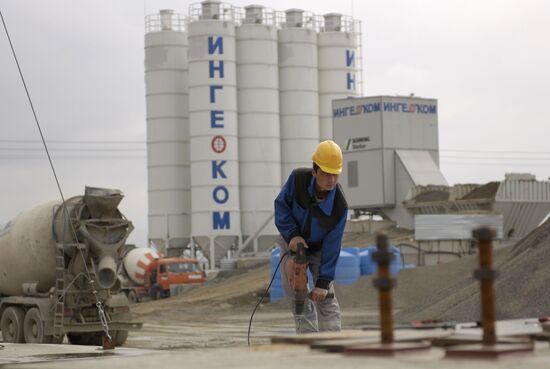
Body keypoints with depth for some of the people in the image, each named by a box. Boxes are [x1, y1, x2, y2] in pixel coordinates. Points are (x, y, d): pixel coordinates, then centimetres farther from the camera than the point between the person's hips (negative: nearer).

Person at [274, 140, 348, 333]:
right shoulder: (298, 178, -28)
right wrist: (292, 235, -27)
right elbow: (281, 205, -13)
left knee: (325, 297, -9)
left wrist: (323, 281, -27)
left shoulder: (339, 206, -31)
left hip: (319, 249, -2)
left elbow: (332, 246, -26)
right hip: (293, 243, 2)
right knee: (296, 295, -4)